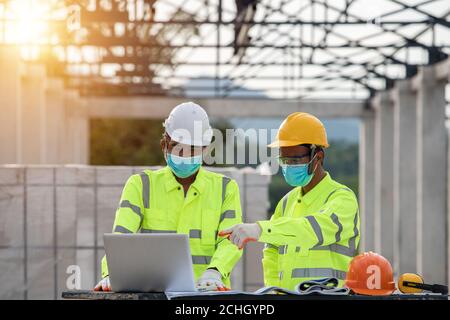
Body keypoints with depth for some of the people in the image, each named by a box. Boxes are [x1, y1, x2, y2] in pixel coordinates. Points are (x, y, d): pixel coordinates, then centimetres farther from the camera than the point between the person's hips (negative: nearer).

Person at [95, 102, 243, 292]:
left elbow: (231, 241, 0)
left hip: (205, 292, 1)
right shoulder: (141, 185, 10)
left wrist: (213, 272, -20)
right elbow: (121, 235, -3)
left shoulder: (225, 189, 12)